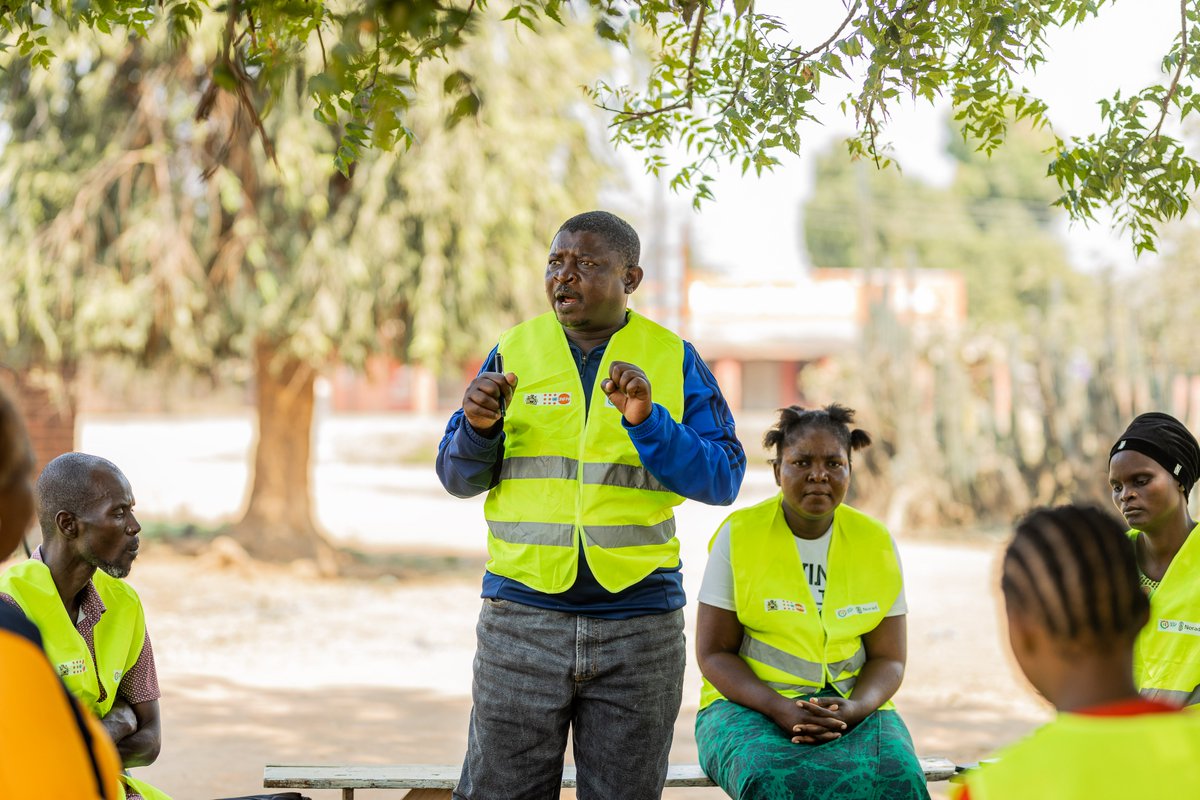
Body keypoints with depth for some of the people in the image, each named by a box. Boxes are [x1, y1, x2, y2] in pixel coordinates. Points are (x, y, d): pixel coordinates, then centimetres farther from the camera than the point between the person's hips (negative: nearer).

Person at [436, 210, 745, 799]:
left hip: (639, 620, 0)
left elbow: (722, 479, -4)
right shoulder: (515, 351, 7)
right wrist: (477, 427, -11)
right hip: (522, 616, 0)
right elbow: (458, 478, 10)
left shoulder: (674, 359, 4)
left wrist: (648, 422, -18)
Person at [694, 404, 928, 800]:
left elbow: (888, 658, 6)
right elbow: (714, 653, -3)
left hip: (852, 710, 2)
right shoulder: (738, 536, -3)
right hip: (750, 705, -2)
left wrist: (853, 708, -17)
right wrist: (780, 709, -20)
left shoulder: (876, 543, 4)